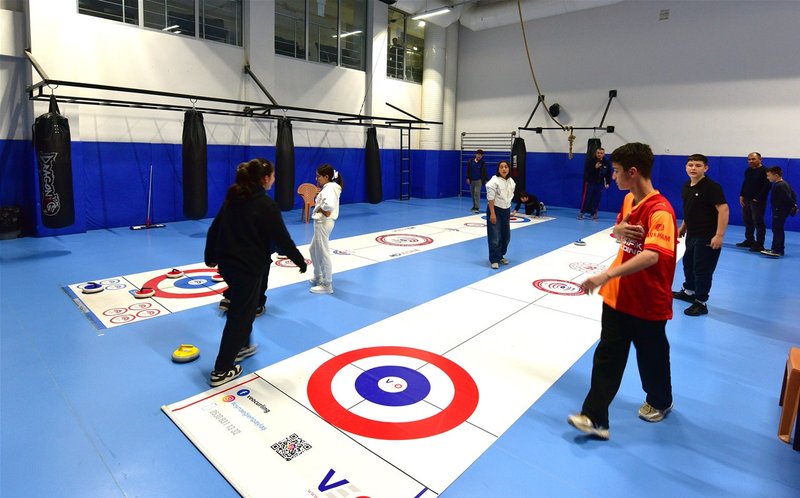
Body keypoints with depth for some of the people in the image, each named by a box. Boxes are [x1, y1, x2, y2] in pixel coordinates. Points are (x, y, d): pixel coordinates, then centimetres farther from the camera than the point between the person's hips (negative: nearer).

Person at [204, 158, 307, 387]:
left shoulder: (233, 197, 7)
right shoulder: (266, 204, -16)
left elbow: (214, 228, 12)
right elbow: (282, 239, -14)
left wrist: (210, 256, 24)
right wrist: (300, 261, -1)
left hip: (227, 263, 8)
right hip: (248, 268, -8)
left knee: (244, 307, 27)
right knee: (239, 315, 3)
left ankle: (241, 346, 44)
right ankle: (221, 371, 12)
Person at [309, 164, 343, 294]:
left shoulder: (328, 189, -20)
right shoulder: (331, 187, 11)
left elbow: (329, 205, -37)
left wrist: (320, 209, -20)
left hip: (323, 223, -11)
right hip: (321, 223, 11)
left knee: (323, 254, -3)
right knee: (313, 250, 23)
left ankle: (327, 285, 6)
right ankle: (318, 277, 36)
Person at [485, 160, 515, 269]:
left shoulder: (511, 181, 5)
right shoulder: (494, 181, -16)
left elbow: (510, 196, 14)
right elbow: (490, 198, -18)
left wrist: (508, 211, 13)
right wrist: (492, 213, -21)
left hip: (506, 210, 7)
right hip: (495, 210, -7)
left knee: (506, 236, 14)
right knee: (495, 237, -7)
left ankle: (500, 255, 32)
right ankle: (494, 260, 2)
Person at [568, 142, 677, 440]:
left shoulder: (659, 211, -24)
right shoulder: (629, 200, 3)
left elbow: (651, 255, -38)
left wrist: (606, 275, -48)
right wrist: (618, 230, -10)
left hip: (648, 302, -7)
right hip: (618, 295, 7)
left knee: (652, 356, 17)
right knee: (607, 357, 5)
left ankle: (660, 402, 45)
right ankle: (595, 418, 10)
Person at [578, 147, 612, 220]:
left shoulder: (606, 163, 2)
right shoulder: (590, 160, -7)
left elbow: (608, 174, 7)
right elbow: (586, 171, -15)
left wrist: (607, 183, 0)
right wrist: (595, 167, -27)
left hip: (600, 184, 3)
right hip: (589, 182, -3)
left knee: (596, 200, 5)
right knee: (586, 198, -3)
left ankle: (593, 213, 16)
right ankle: (582, 212, 4)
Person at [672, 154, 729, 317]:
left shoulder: (712, 186, -18)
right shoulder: (686, 187, 6)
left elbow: (724, 209, -23)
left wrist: (719, 235, -27)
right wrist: (683, 227, 22)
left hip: (707, 237, -8)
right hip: (692, 235, 8)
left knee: (702, 269, -1)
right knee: (688, 263, 22)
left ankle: (701, 303, 12)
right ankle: (689, 292, 43)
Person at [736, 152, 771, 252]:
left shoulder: (764, 171, -10)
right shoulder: (748, 171, 13)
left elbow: (767, 186, -15)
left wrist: (758, 198, -17)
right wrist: (741, 195, 9)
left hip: (757, 202, -8)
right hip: (746, 200, 8)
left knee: (758, 223, -5)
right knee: (747, 221, 14)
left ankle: (759, 245, -1)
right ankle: (749, 240, 27)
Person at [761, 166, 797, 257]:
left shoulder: (779, 186, -19)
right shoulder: (784, 184, 14)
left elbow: (787, 198, -23)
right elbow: (793, 194, 20)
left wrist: (793, 206, -10)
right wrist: (794, 205, 15)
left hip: (779, 211, -11)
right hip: (781, 210, 11)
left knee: (776, 229, -10)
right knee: (779, 229, 15)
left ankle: (775, 250, -11)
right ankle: (780, 249, 21)